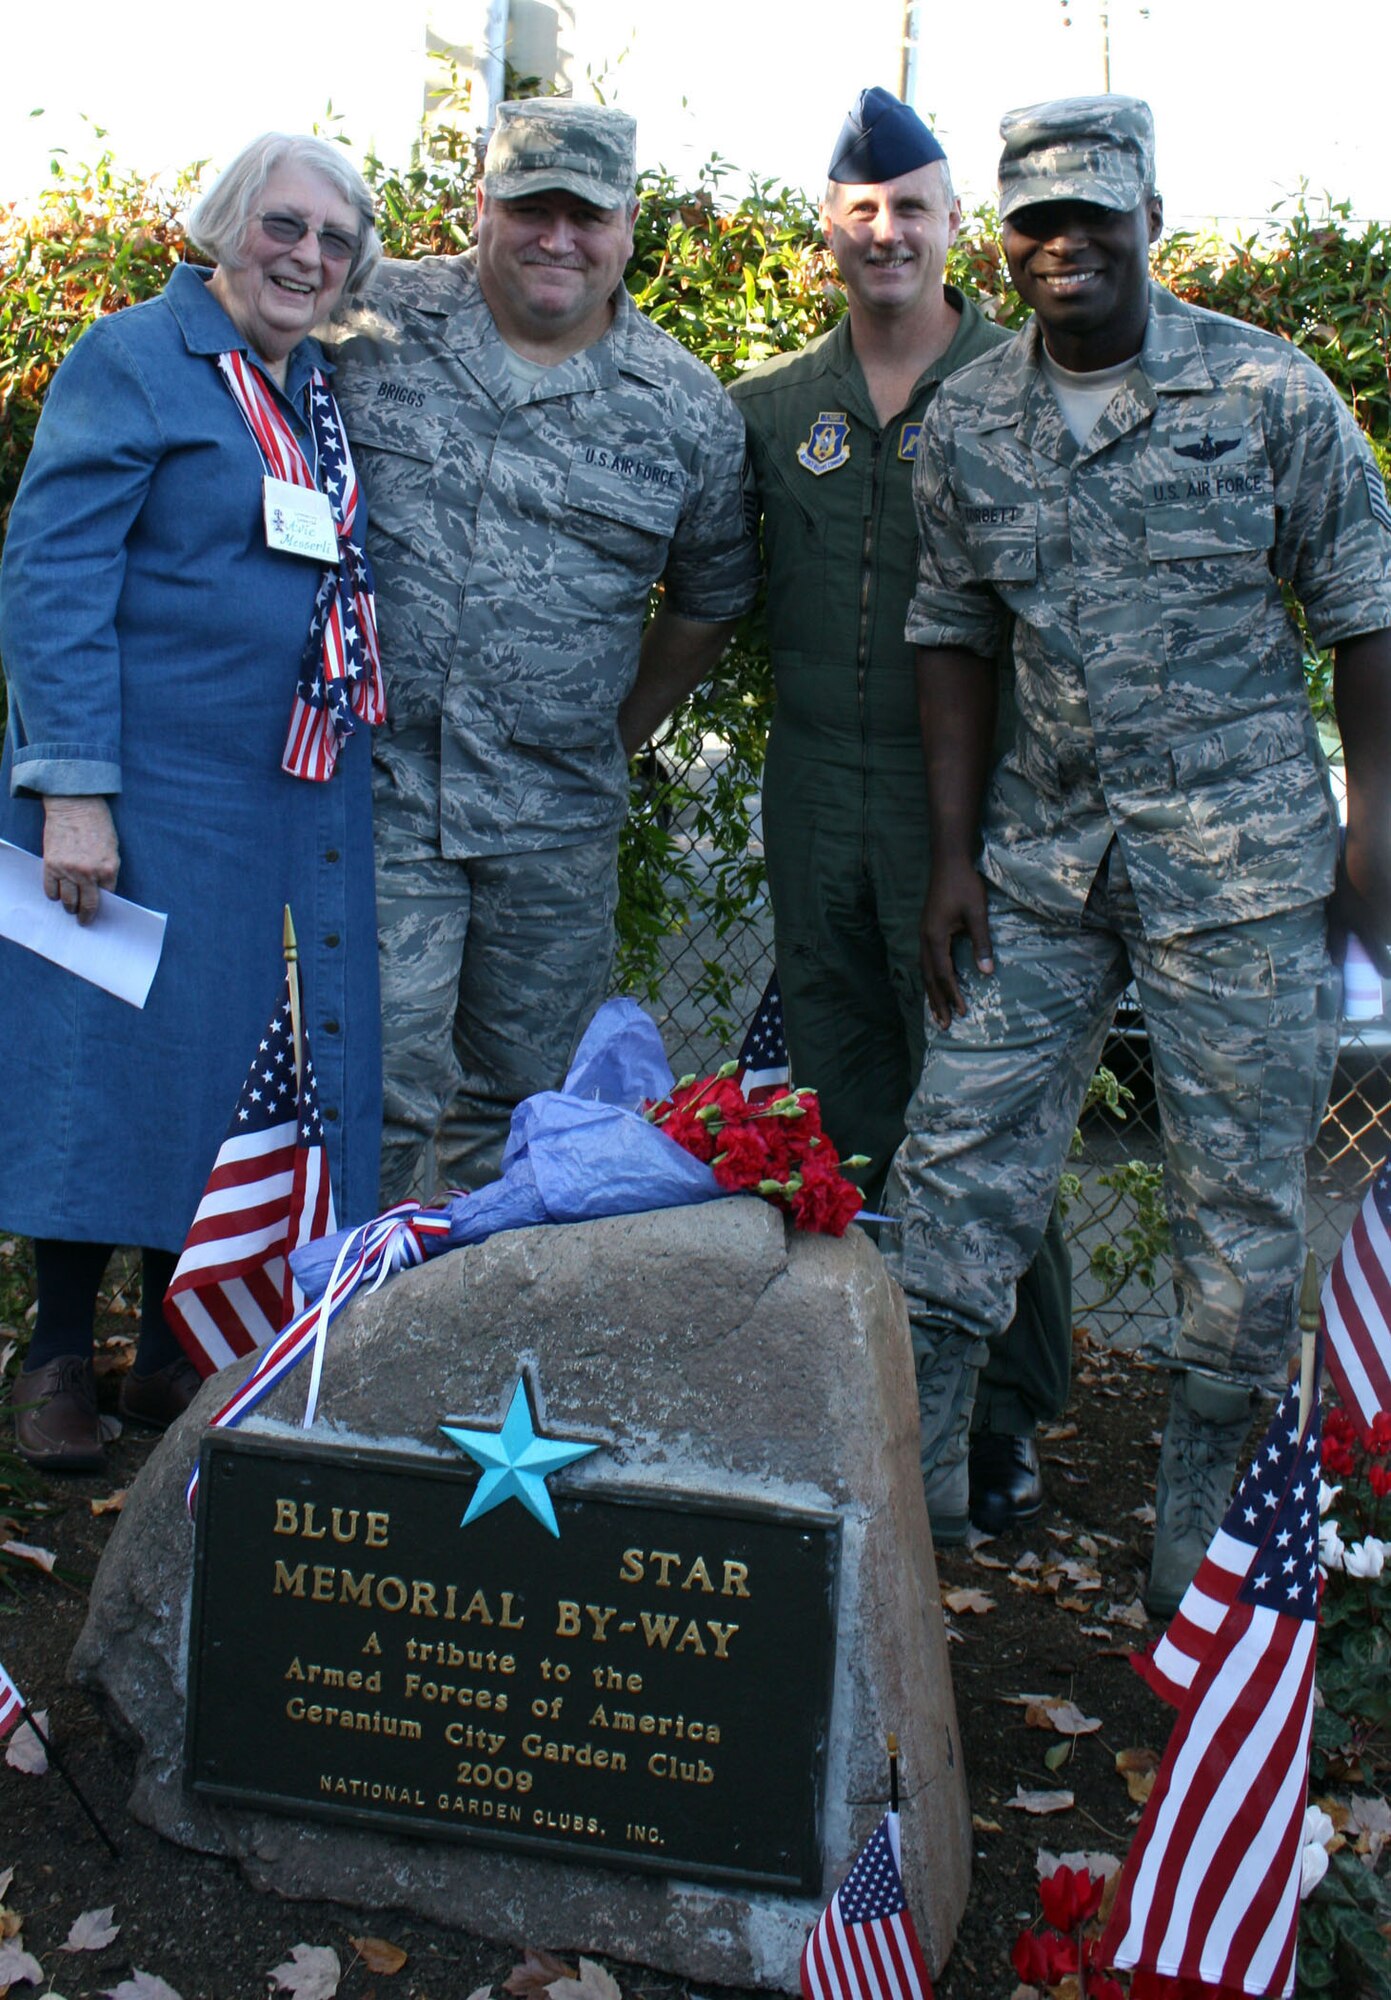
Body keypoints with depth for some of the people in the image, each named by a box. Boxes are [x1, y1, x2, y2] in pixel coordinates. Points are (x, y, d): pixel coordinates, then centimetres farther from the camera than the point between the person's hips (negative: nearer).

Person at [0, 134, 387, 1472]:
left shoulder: (328, 387, 15)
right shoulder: (133, 360, -4)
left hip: (299, 803, 6)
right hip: (144, 785, -6)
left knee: (226, 1072, 10)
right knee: (114, 1060, 2)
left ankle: (171, 1354, 24)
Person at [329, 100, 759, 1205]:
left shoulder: (690, 411, 3)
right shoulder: (372, 319, 0)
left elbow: (708, 603, 15)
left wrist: (616, 737, 11)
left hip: (556, 824, 2)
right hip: (376, 787, -2)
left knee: (524, 1104, 13)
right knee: (382, 1086, -4)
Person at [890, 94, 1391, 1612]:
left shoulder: (1269, 391, -2)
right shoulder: (965, 424, 6)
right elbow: (955, 639, 11)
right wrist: (954, 851, 6)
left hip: (1242, 855, -3)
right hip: (1043, 849, 3)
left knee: (1241, 1194, 5)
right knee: (957, 1161, 3)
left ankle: (1201, 1552, 22)